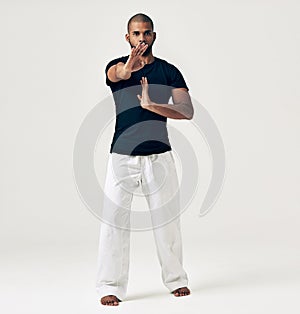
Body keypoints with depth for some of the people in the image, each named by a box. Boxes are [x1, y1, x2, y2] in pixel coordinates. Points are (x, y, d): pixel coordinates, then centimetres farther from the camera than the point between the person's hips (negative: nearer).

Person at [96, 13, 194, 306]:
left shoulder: (169, 71, 4)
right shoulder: (117, 66, 1)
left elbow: (187, 111, -8)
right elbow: (117, 74, -27)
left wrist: (150, 105, -22)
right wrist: (128, 67, -51)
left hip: (159, 156, 1)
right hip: (122, 156, -1)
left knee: (167, 219, 9)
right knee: (114, 220, -3)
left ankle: (176, 279, 26)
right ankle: (111, 286, 6)